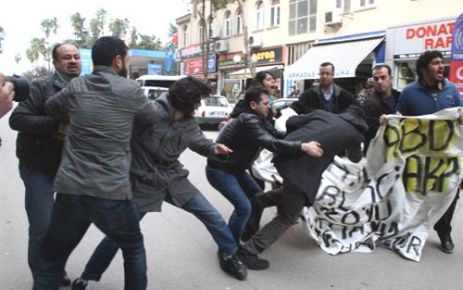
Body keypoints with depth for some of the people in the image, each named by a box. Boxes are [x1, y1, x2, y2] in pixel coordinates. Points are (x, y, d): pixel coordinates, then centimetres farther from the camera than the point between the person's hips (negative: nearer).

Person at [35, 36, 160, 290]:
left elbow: (50, 108, 25)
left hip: (70, 190, 3)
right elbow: (152, 117, 14)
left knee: (51, 258, 19)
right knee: (134, 249, 23)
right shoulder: (130, 89, -2)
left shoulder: (76, 86, 7)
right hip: (112, 192, -2)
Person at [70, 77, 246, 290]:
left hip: (174, 180, 6)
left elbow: (201, 142, 16)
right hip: (144, 184, -6)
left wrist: (214, 148, -6)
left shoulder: (190, 125, 1)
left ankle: (229, 255, 34)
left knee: (212, 216, 9)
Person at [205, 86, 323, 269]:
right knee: (243, 206, -18)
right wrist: (303, 147, -45)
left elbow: (277, 135, 0)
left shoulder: (257, 118, 4)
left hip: (235, 168, 10)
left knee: (257, 197, 15)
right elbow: (271, 143, -39)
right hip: (219, 170, -10)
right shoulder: (248, 120, -28)